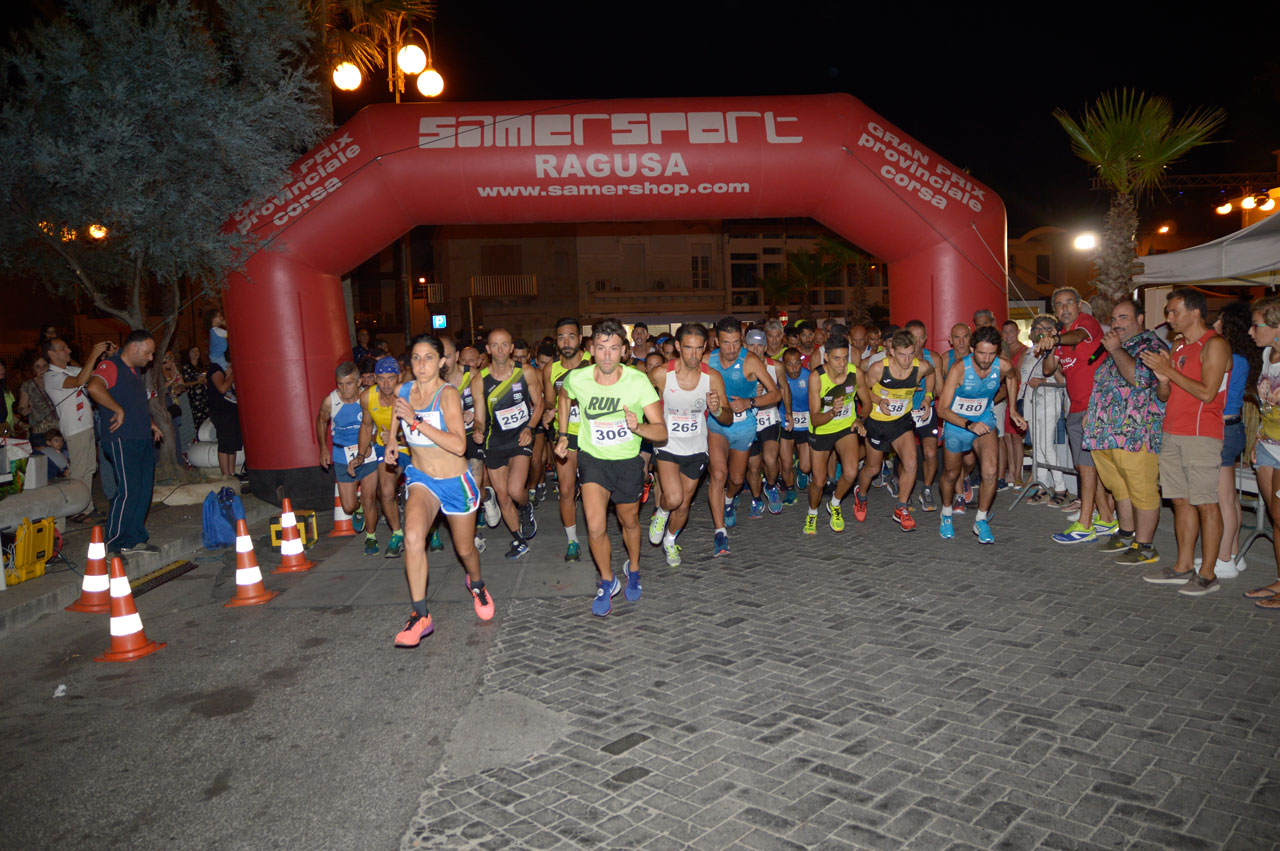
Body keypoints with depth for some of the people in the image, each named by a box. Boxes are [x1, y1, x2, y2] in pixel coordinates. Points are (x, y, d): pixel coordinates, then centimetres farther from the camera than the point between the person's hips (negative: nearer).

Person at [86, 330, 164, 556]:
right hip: (122, 439, -9)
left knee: (144, 490, 9)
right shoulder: (110, 366, -9)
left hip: (143, 439, 9)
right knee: (128, 491, -12)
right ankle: (114, 544, -3)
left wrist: (150, 423, 21)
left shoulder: (135, 370, 20)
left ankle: (134, 539, 16)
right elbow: (94, 387, -31)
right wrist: (118, 410, -23)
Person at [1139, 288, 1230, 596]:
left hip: (1201, 435, -8)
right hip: (1172, 434, 8)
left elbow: (1207, 393, -17)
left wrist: (1169, 370, -13)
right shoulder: (1178, 347, 17)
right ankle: (1184, 567, 17)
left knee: (1205, 504, -3)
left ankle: (1208, 574, 2)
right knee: (1181, 501, 10)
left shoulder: (1214, 345, -7)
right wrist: (1162, 378, -5)